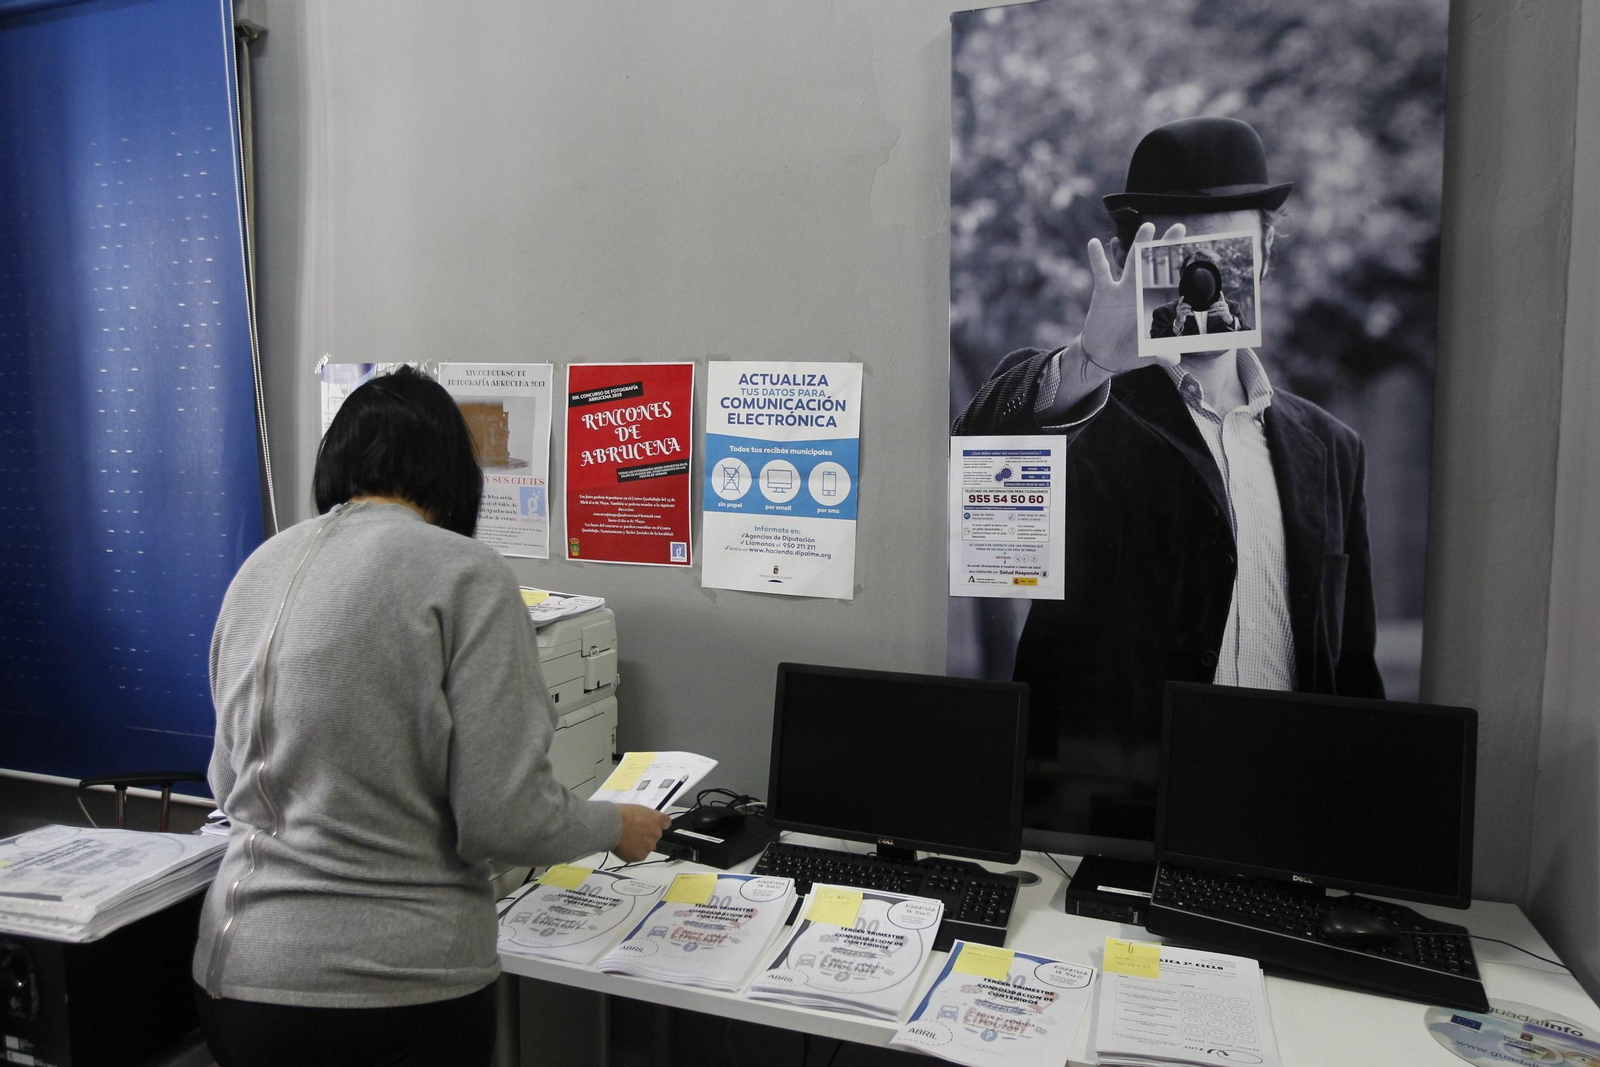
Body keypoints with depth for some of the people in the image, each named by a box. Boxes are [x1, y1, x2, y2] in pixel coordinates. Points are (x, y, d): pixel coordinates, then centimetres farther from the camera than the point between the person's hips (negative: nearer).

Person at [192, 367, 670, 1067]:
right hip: (394, 985, -5)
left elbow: (225, 783, 14)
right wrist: (618, 827, 1)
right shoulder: (464, 572, -15)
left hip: (235, 972, 6)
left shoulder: (260, 567, 4)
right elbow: (503, 818, -18)